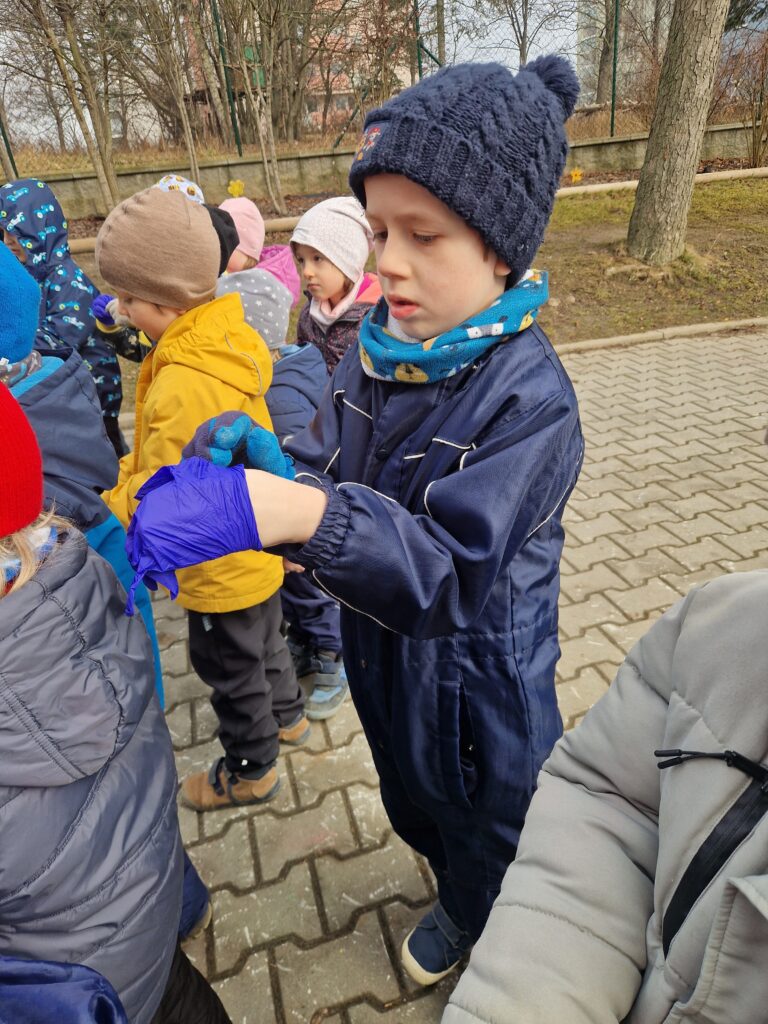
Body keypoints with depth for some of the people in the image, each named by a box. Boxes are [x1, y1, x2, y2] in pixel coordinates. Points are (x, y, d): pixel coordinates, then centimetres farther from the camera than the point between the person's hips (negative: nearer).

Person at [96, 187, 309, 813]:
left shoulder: (185, 384, -33)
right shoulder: (230, 336, -5)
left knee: (230, 668, 15)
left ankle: (250, 772, 40)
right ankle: (287, 716, 54)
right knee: (263, 641, 29)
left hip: (223, 569, -8)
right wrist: (129, 473, -1)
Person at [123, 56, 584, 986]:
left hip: (480, 682, -6)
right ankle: (456, 904, 69)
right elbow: (322, 472, -8)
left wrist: (291, 511, -52)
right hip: (383, 660, 7)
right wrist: (259, 466, -31)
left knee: (492, 834, 24)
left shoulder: (527, 397, -29)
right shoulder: (376, 352, -9)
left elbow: (448, 572, -37)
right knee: (415, 809, 33)